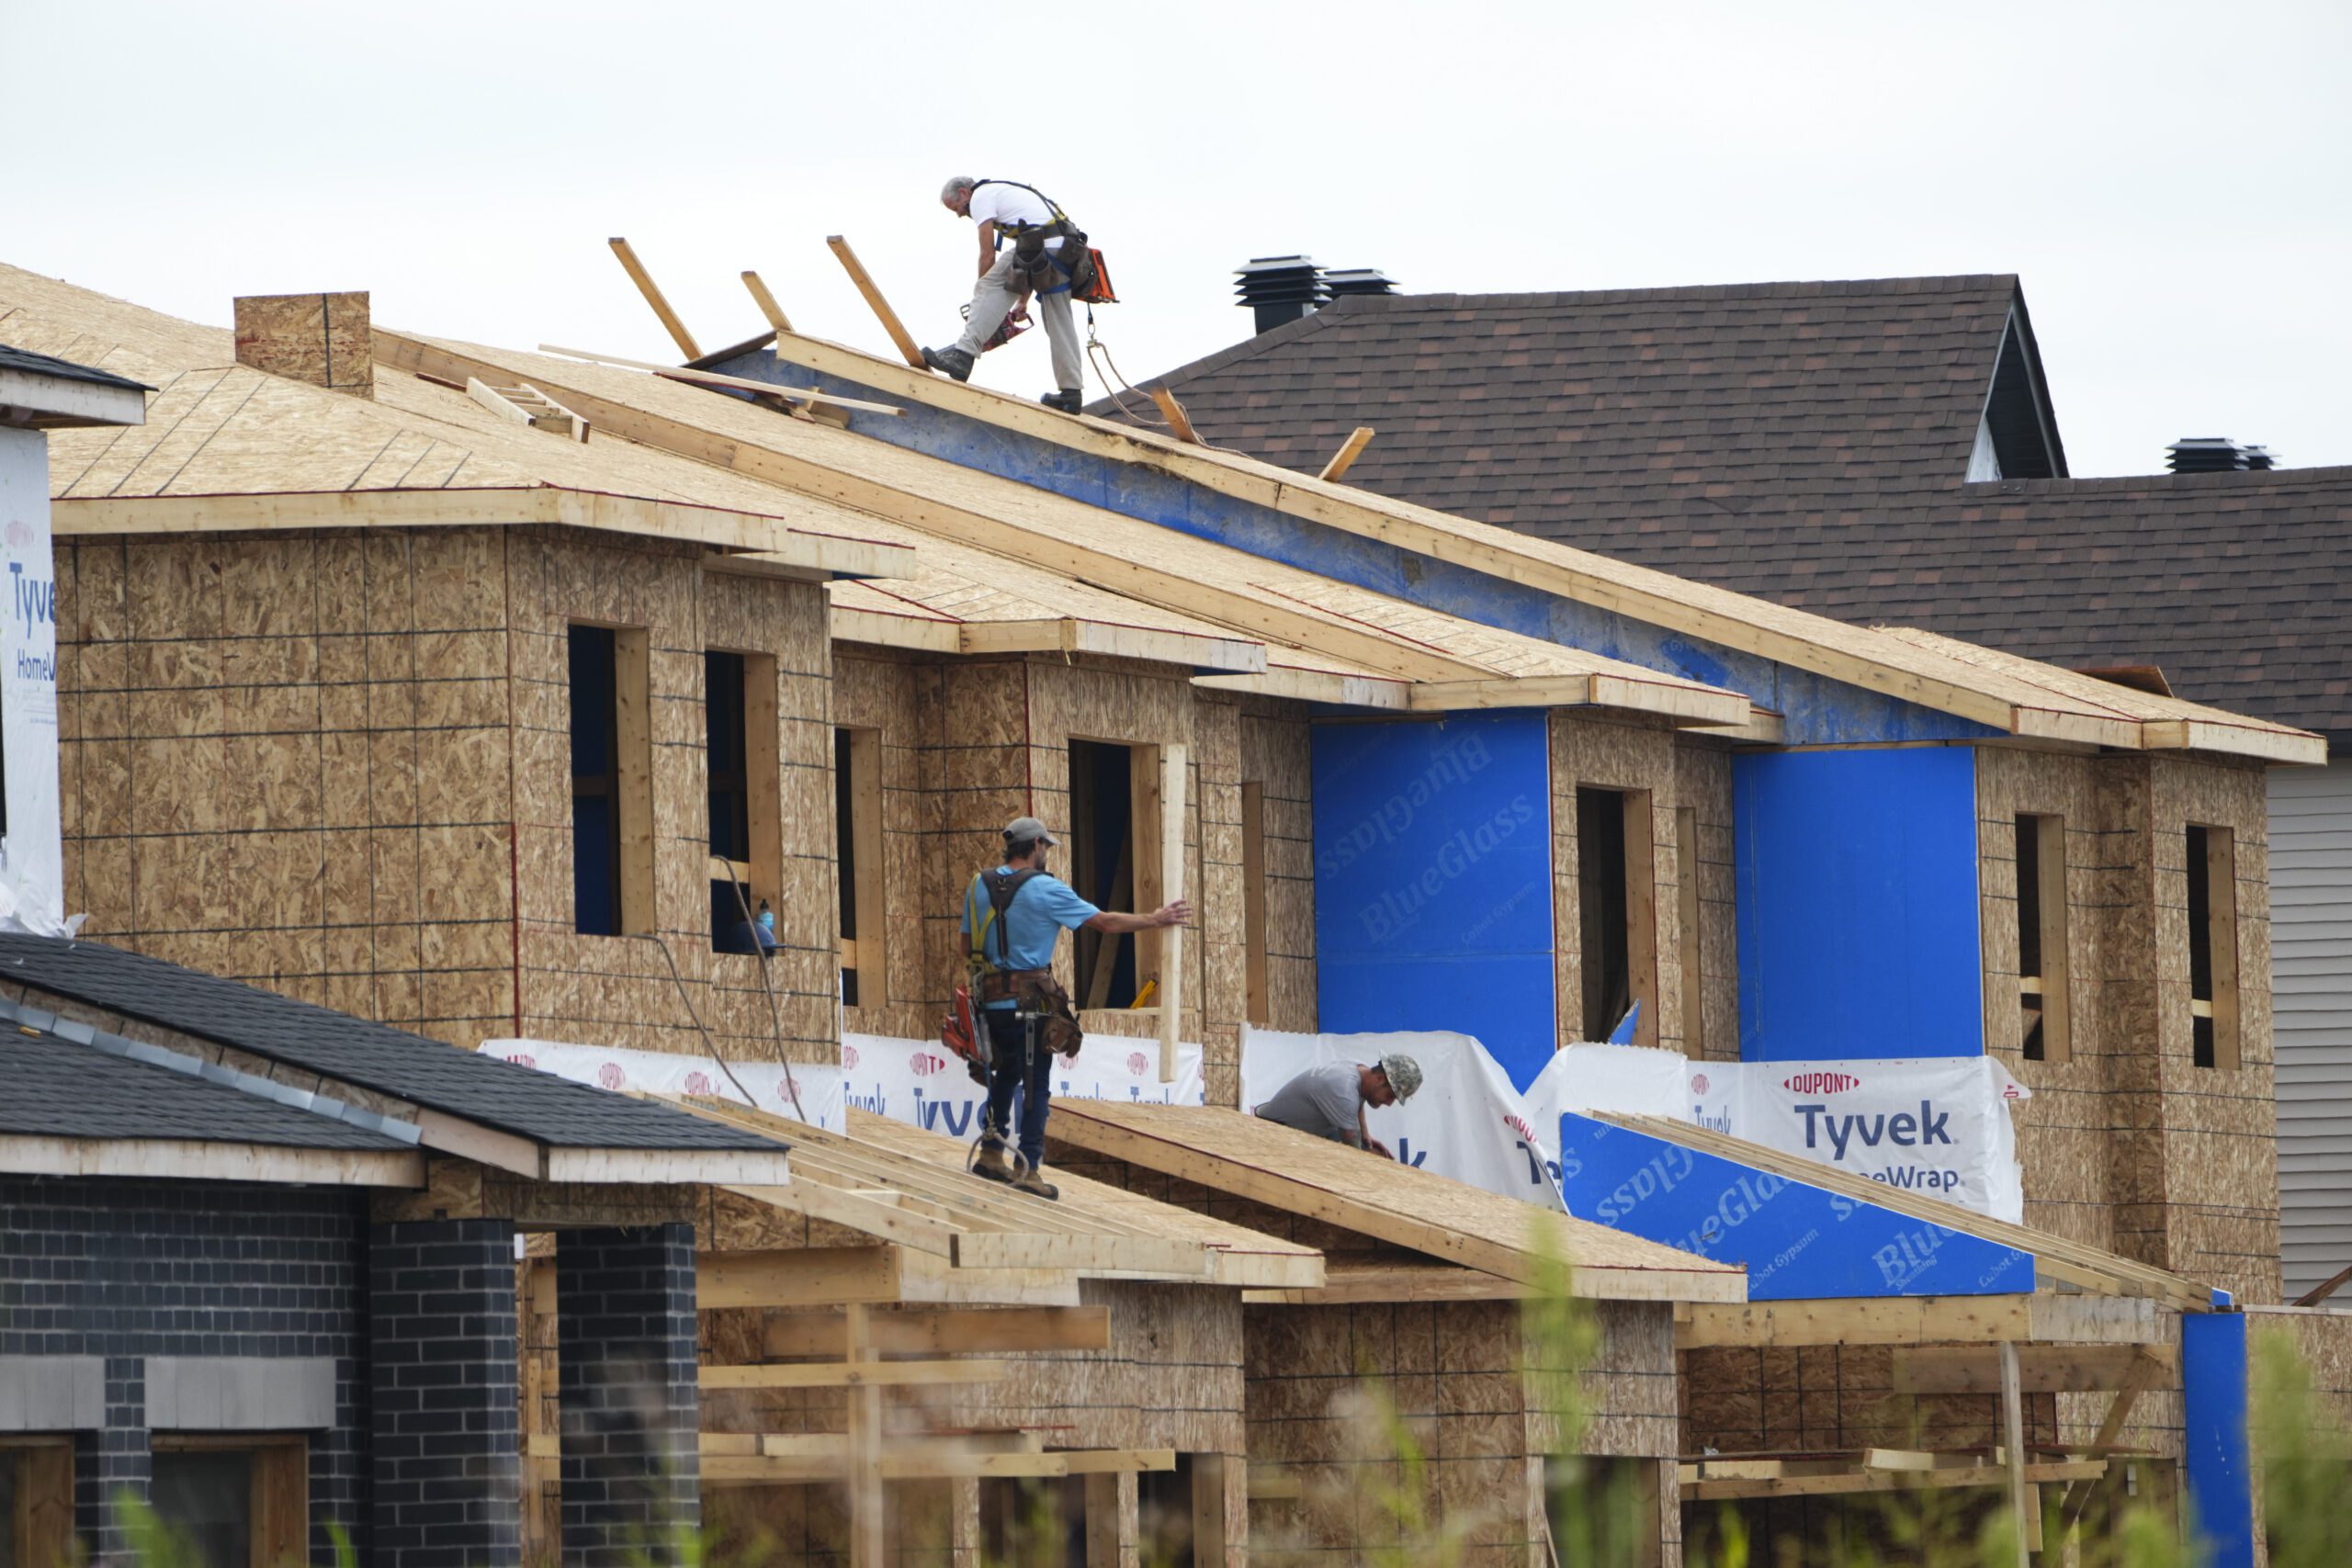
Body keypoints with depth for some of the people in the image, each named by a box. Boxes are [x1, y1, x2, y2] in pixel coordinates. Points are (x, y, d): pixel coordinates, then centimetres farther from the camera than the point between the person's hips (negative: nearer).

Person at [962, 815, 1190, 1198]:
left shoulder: (979, 886, 5)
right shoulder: (1046, 889, -12)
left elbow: (967, 948, 11)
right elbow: (1105, 923, -8)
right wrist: (1155, 920, 3)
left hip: (992, 1002, 6)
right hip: (1030, 1004, -6)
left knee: (1005, 1076, 23)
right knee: (1035, 1084, 0)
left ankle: (991, 1153, 25)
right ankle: (1028, 1169, -2)